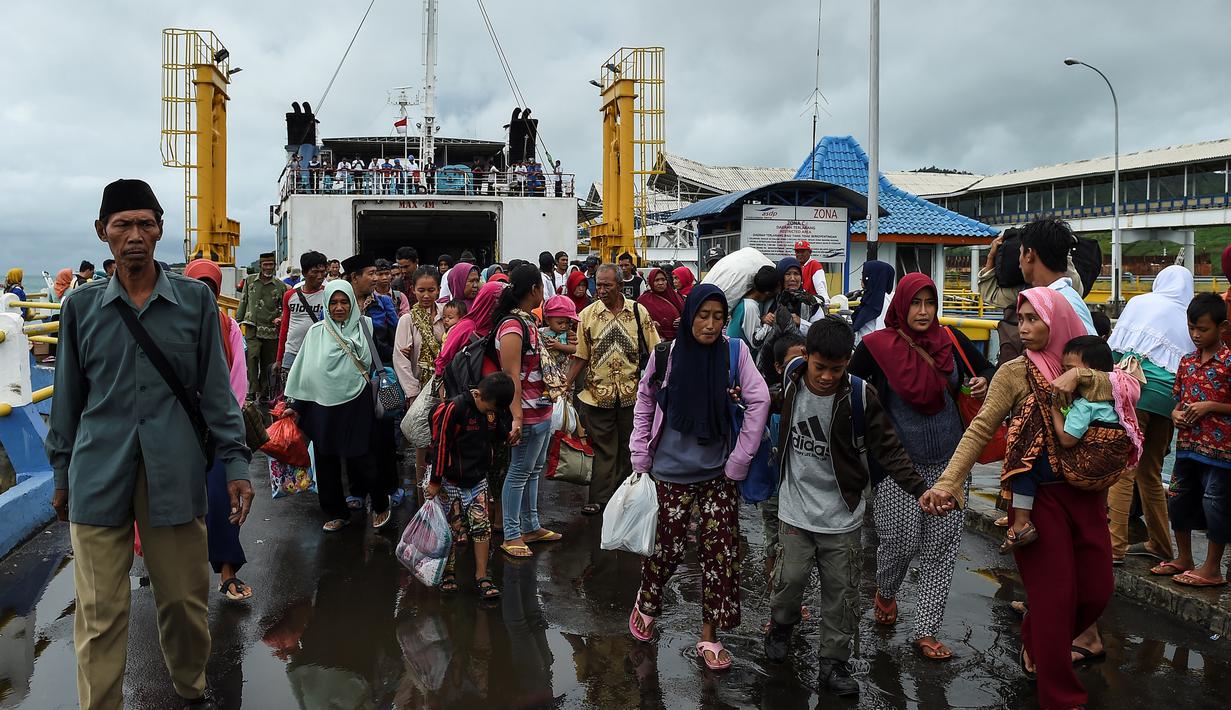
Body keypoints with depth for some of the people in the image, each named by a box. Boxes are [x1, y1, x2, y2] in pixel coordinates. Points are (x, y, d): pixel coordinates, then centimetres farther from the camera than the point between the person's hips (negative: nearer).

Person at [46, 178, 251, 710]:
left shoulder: (196, 300, 3)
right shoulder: (82, 306, 6)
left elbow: (215, 389, 4)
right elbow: (68, 396, 12)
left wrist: (235, 463, -1)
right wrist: (62, 475, 15)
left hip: (176, 471, 0)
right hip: (99, 473, 1)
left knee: (185, 601, 9)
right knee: (100, 613, 3)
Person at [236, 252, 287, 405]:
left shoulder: (280, 286, 5)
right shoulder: (250, 282, 8)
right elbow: (243, 303, 15)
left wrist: (281, 318, -10)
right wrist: (237, 323, 13)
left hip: (271, 331, 1)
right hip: (252, 328, -1)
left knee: (268, 364, 8)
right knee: (252, 357, -20)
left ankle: (264, 394, 21)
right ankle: (252, 392, -18)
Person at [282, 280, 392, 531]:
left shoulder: (364, 327, 1)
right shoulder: (317, 331, 4)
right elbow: (304, 369, 7)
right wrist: (295, 404, 6)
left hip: (355, 405, -2)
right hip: (323, 406, 2)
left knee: (361, 459, 1)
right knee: (326, 462, 8)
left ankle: (380, 504, 26)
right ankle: (337, 512, 27)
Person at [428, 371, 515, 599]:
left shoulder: (496, 409, -5)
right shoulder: (454, 408, -21)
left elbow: (498, 439, 13)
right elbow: (440, 445, -17)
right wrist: (435, 481, -12)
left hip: (479, 479, 5)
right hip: (452, 481, -4)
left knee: (482, 527, 2)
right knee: (452, 528, 5)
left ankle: (481, 576, 10)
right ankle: (448, 572, 22)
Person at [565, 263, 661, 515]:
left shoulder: (639, 312, -1)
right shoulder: (587, 315, -2)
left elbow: (653, 352, 3)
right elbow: (580, 356, 0)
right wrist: (566, 386, -6)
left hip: (633, 393, 1)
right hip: (599, 393, -1)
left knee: (628, 447, 13)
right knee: (603, 448, 5)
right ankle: (599, 499, 12)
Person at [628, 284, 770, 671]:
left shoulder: (734, 350, -7)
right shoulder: (667, 354, -7)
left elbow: (758, 402, -7)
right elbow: (644, 405, 5)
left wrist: (738, 460, -7)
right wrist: (640, 460, 5)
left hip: (718, 472, 1)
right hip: (672, 470, -1)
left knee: (720, 550, 1)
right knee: (669, 546, 6)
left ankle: (709, 637, 16)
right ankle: (646, 602, 37)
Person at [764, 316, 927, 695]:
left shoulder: (861, 397, -14)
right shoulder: (790, 383, -7)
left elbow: (887, 449, -11)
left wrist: (920, 490, -19)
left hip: (842, 514, -1)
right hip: (796, 507, 1)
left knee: (841, 590, 6)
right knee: (791, 577, 3)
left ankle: (833, 663, 24)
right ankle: (781, 625, 36)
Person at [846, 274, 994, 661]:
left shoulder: (950, 339, 1)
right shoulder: (876, 346, -8)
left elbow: (988, 369, 14)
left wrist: (984, 383, -7)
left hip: (948, 461, 3)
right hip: (899, 463, -3)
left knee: (943, 545, 2)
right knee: (901, 540, 0)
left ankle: (926, 632, 13)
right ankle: (884, 592, 35)